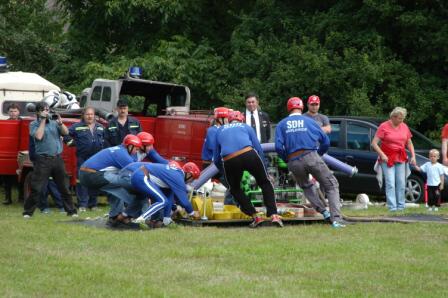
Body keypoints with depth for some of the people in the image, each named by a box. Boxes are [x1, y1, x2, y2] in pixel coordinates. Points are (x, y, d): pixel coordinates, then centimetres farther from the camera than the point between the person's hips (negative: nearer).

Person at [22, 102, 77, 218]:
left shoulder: (54, 122, 13)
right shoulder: (34, 124, 3)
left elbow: (66, 132, 4)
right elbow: (39, 136, -13)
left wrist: (60, 122, -13)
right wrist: (43, 120, -8)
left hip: (57, 159, 4)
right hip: (43, 159, -4)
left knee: (64, 187, 9)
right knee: (36, 188, -5)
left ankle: (71, 210, 16)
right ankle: (28, 211, 2)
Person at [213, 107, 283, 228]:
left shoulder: (218, 132, 29)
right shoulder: (245, 126, 26)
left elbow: (216, 160, 28)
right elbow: (258, 148, 19)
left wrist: (223, 171, 46)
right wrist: (263, 167, 26)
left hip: (229, 162, 1)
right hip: (249, 155, -1)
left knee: (235, 189, 26)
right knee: (265, 183, 20)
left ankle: (255, 217, 17)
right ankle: (273, 215, 7)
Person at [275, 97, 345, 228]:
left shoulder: (281, 125, 13)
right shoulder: (309, 121, 13)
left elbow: (278, 147, -1)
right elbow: (326, 141, 11)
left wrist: (286, 159, 16)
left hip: (293, 162, 2)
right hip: (311, 157, -2)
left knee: (306, 186, 28)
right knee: (331, 185, 3)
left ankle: (323, 211, 11)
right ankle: (336, 218, -13)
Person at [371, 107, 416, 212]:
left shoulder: (404, 126, 7)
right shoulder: (384, 126, -8)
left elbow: (409, 143, 17)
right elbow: (374, 143, -10)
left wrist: (413, 156, 5)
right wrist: (382, 155, -19)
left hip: (401, 158, 5)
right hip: (387, 158, -5)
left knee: (401, 183, 2)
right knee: (390, 183, -11)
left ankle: (401, 205, 9)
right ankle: (392, 207, -13)